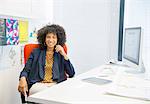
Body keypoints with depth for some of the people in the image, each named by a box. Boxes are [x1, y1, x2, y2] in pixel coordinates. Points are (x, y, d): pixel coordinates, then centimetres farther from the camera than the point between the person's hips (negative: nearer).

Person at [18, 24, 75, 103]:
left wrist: (64, 54, -3)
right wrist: (23, 78, -18)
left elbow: (71, 74, 4)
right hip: (38, 84, 0)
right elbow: (26, 70, 7)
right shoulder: (36, 52, 14)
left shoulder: (60, 55, 14)